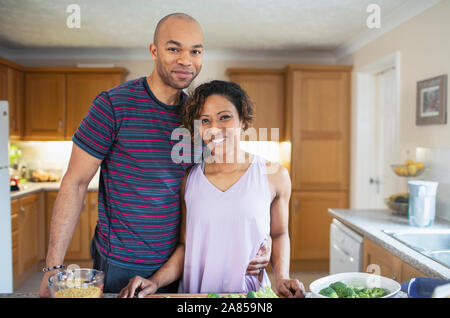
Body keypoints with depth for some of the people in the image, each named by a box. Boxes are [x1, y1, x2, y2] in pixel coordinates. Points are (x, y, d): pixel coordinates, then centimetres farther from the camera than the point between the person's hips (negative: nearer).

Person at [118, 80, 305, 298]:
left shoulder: (273, 175, 1)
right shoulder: (189, 180, 4)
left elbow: (279, 234, 14)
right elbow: (185, 246, 9)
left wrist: (282, 278, 0)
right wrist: (155, 282, -5)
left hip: (250, 293, -1)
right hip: (195, 293, 1)